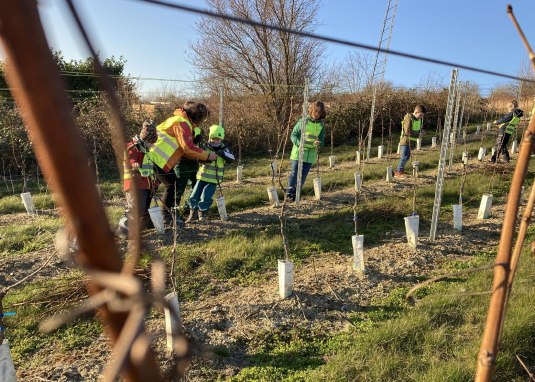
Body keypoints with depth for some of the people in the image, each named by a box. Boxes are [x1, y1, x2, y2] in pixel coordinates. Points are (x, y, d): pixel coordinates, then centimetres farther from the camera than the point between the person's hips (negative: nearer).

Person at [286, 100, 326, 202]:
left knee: (303, 176, 7)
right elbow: (293, 135, -4)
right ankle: (289, 193, 5)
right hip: (298, 152, -3)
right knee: (294, 173, -6)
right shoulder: (303, 121, -6)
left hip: (311, 155, 3)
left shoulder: (321, 125, 4)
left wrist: (318, 143, -19)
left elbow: (322, 140, 5)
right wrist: (299, 143, -22)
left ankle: (296, 193, 23)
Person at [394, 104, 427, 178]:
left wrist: (420, 132, -4)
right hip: (405, 139, -9)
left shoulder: (419, 119, 6)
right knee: (405, 156, -11)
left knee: (407, 156, 13)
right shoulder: (409, 118, -20)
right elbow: (407, 132, -24)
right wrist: (417, 135, -17)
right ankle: (398, 172, -3)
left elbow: (419, 128, 19)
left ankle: (400, 170, 25)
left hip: (409, 140, 9)